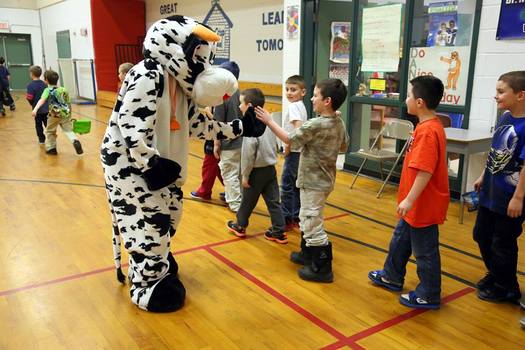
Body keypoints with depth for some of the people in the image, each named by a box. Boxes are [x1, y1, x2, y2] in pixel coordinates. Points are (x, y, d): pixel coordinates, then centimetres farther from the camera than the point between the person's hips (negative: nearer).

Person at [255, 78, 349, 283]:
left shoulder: (315, 125, -24)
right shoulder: (339, 123, 2)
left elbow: (289, 139, -14)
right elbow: (343, 146, 16)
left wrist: (269, 121, -7)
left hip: (313, 182, -9)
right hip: (323, 179, 9)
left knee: (313, 225, 0)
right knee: (306, 219, 24)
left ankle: (322, 269, 9)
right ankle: (307, 254, 39)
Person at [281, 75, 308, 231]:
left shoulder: (293, 106, -15)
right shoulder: (301, 106, 13)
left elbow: (298, 127, -29)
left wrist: (288, 145, -19)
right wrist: (290, 144, 10)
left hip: (294, 152, -9)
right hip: (299, 151, 9)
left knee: (287, 185, -2)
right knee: (296, 185, 15)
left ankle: (287, 219, 5)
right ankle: (297, 217, 23)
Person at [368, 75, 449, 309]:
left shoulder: (428, 131, -25)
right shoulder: (429, 126, 7)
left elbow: (425, 171, -30)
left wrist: (409, 199, -26)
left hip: (423, 205, -10)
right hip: (417, 204, 10)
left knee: (424, 250, 6)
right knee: (400, 239, 24)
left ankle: (428, 296, 22)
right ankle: (392, 277, 42)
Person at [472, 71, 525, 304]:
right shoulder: (505, 118, 3)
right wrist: (483, 177, 19)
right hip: (491, 193, 9)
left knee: (502, 245, 7)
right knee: (481, 236, 21)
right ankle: (494, 275, 42)